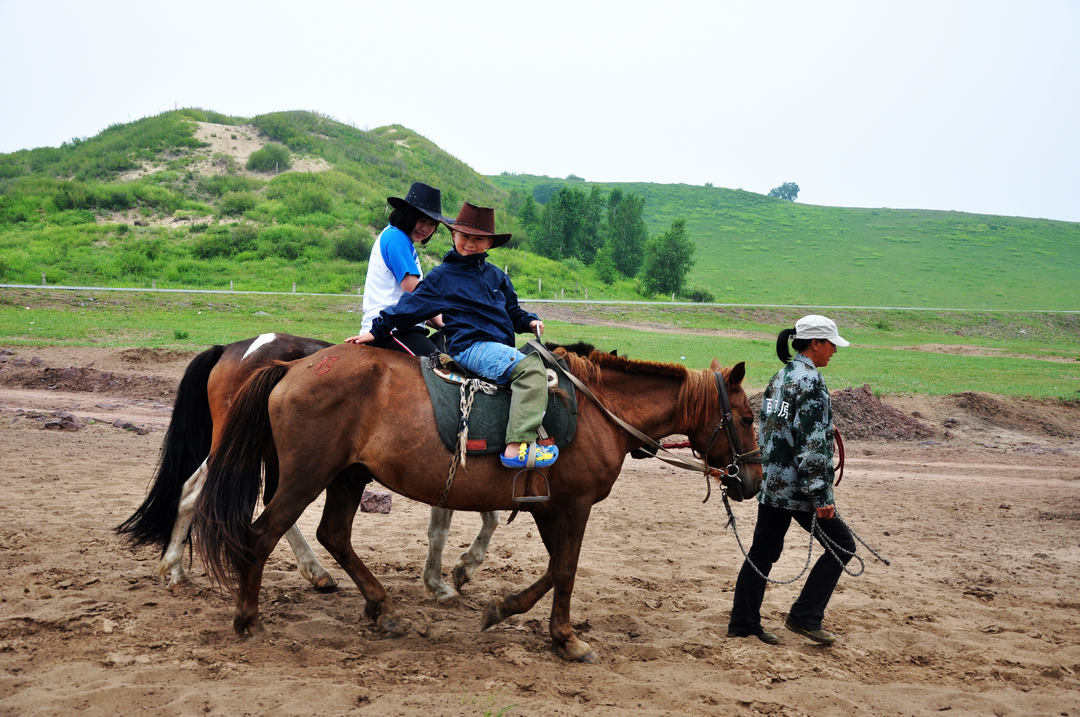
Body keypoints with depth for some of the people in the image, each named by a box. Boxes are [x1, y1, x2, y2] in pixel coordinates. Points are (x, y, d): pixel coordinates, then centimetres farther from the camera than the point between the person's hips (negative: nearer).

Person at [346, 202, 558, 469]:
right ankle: (518, 447, -41)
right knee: (530, 367, -29)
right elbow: (410, 306, 6)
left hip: (500, 348, 8)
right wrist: (377, 330, 5)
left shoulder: (496, 276, 19)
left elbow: (513, 311, 27)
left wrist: (530, 322, 8)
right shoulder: (442, 277, 3)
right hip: (469, 347, -8)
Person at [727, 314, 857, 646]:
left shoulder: (780, 376, 13)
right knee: (842, 544, 5)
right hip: (797, 487, -9)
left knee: (763, 551, 14)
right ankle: (805, 617, 5)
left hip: (771, 482, 9)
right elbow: (812, 444, -20)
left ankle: (743, 623, 19)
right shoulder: (811, 380, -15)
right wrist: (821, 497, -19)